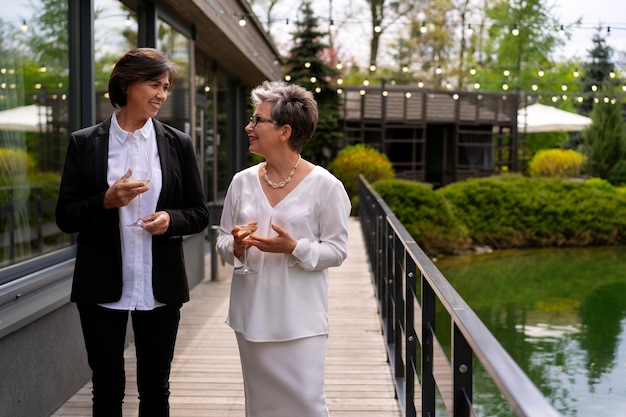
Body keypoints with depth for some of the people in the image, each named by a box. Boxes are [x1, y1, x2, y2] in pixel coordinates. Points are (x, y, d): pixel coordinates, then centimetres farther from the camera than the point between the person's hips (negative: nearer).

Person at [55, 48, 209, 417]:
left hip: (160, 289, 1)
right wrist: (107, 201, -18)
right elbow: (65, 217, 0)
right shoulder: (85, 143, 0)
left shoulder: (178, 144, 3)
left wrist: (171, 219, -14)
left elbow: (200, 214, 7)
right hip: (102, 289, -1)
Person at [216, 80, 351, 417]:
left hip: (300, 317, -4)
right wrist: (236, 247, -12)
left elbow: (336, 250, -5)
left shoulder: (324, 185, -9)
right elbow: (222, 242, 11)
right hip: (252, 313, 4)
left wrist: (294, 248, -21)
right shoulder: (243, 181, 4)